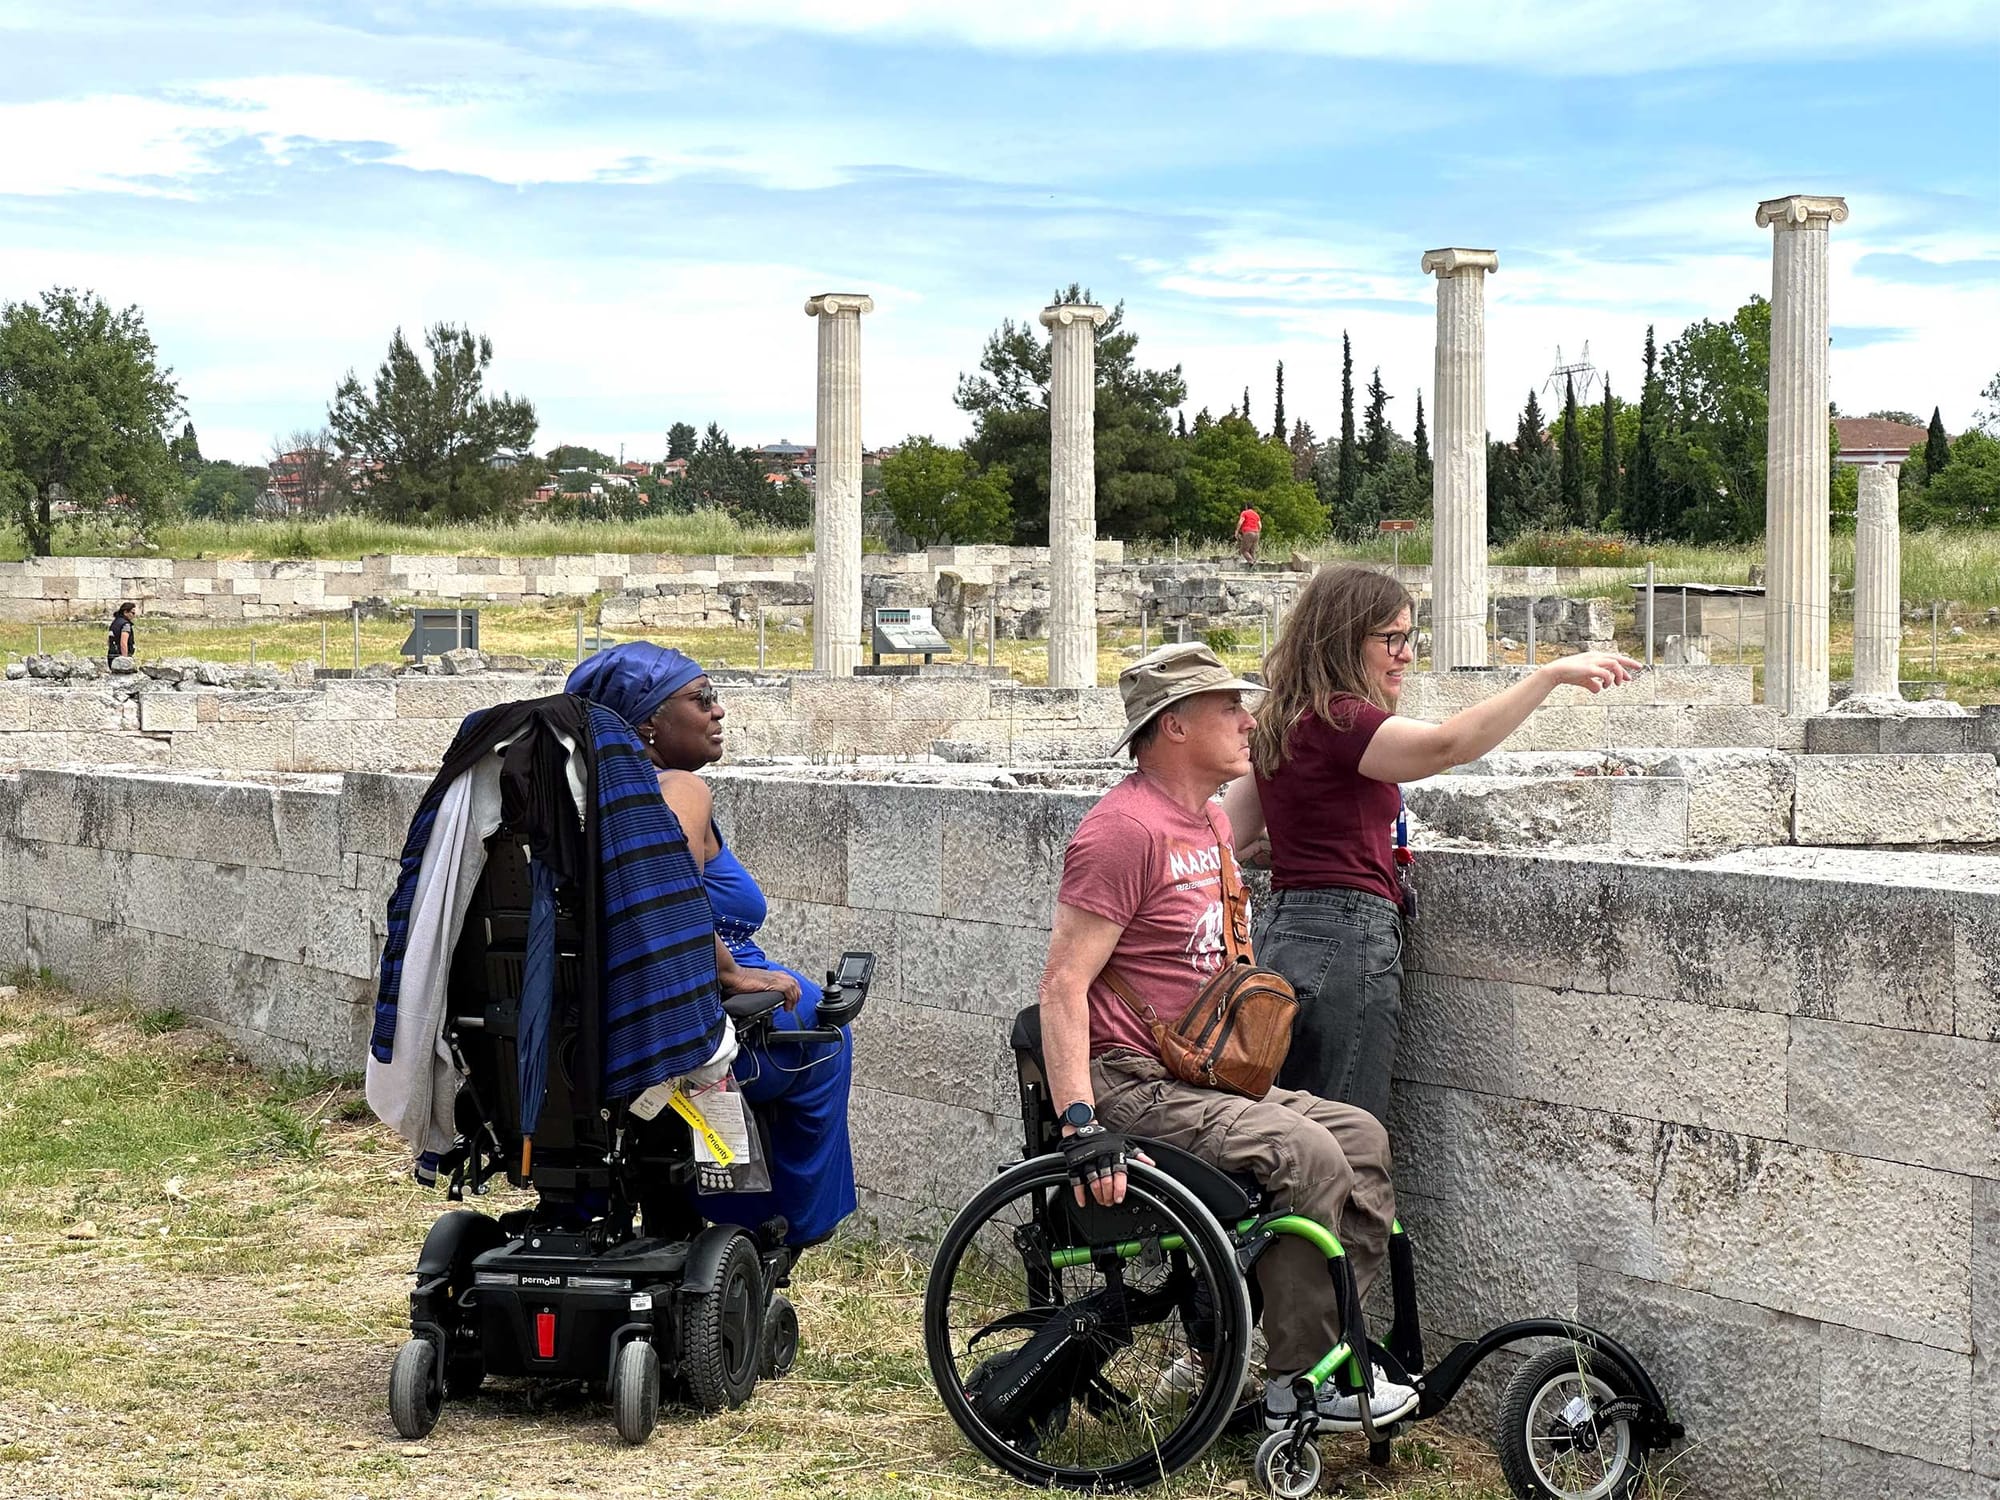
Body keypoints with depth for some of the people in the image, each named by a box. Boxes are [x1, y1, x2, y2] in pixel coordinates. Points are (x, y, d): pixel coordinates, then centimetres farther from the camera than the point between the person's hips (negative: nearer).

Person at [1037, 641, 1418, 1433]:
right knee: (1306, 1153, -24)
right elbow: (1063, 984, -22)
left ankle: (1333, 1344, 7)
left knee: (1361, 1138, 2)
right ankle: (1296, 1385, -13)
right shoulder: (1126, 827, -17)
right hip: (1135, 1085, -10)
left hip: (1203, 1078, 10)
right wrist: (1081, 1124, -30)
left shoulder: (1211, 822, 15)